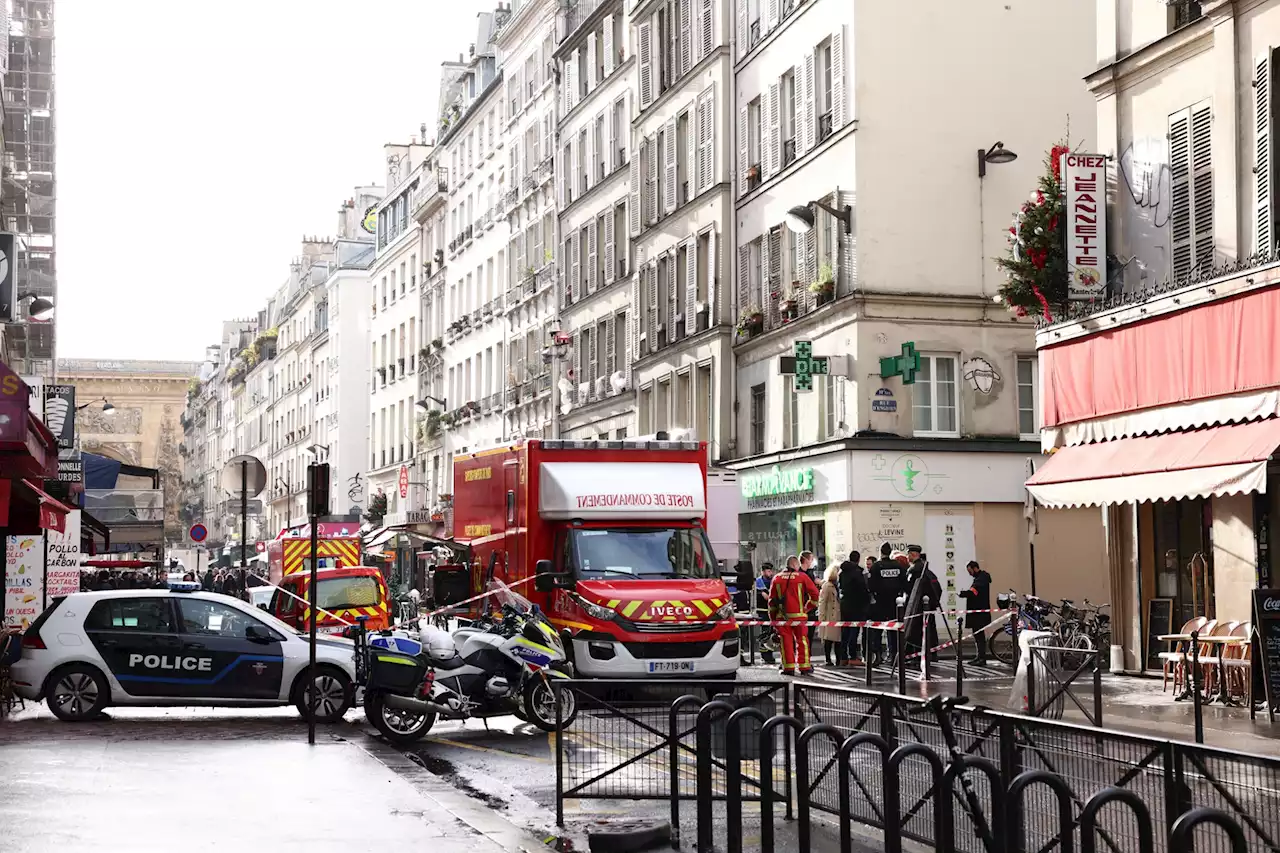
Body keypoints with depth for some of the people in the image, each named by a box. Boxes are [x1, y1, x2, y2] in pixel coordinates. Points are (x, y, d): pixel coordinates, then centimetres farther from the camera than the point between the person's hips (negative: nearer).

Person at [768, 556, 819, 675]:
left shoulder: (777, 579, 10)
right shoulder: (802, 577, 2)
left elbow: (772, 600, 11)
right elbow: (815, 594, -1)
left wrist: (772, 617, 17)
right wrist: (808, 607, 11)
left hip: (782, 615, 2)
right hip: (799, 614, -2)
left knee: (786, 640, 4)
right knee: (802, 639, 7)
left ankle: (788, 667, 0)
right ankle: (804, 666, 6)